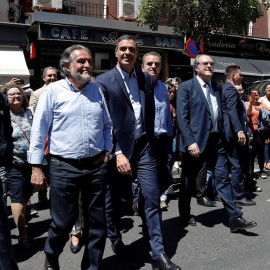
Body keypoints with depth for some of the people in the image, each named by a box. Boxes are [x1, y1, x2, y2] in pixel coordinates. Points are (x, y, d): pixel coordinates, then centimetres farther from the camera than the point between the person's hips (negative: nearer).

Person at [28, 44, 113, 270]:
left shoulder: (97, 90, 8)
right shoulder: (53, 91, -3)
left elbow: (107, 124, 16)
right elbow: (39, 130, -4)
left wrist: (107, 152, 8)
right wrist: (36, 167, -6)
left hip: (96, 166, 4)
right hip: (64, 167, -3)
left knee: (97, 222, 11)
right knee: (63, 222, 6)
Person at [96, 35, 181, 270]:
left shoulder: (146, 79, 8)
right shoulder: (104, 81, -6)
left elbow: (150, 114, 12)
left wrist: (150, 143, 9)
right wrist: (117, 153, -17)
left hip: (143, 146, 3)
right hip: (117, 149, -3)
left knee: (152, 199, 0)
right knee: (113, 200, 14)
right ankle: (115, 238, 40)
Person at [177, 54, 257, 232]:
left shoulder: (218, 87, 14)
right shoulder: (186, 87, -4)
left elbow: (221, 114, 15)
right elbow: (182, 117, -11)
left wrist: (223, 137, 7)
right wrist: (190, 142, -18)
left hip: (216, 142, 5)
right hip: (196, 142, -5)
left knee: (223, 180, 6)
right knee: (189, 182, 9)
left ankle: (235, 218, 11)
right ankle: (185, 215, 28)